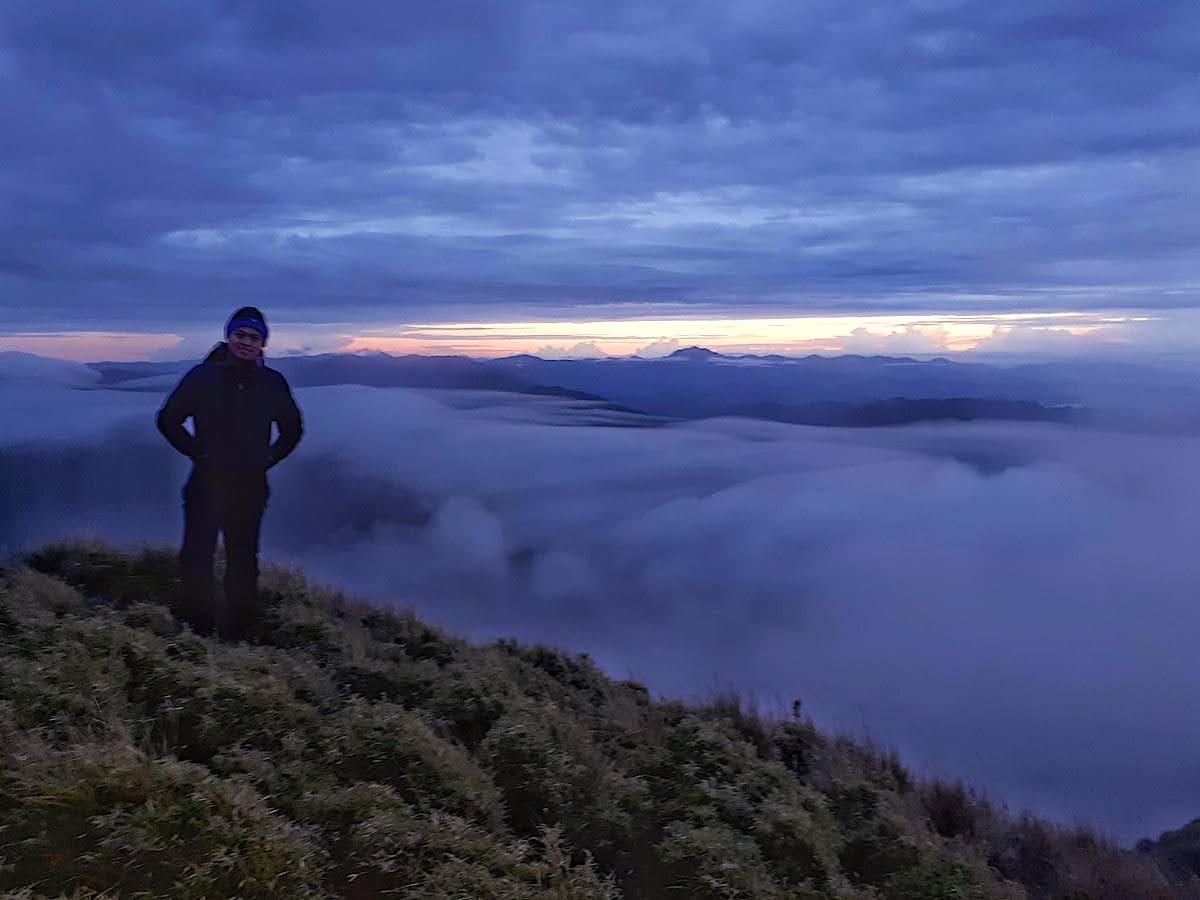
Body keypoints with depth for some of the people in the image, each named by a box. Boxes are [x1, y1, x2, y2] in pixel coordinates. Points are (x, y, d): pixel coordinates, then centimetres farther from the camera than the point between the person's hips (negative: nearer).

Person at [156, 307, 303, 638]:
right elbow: (168, 419, 7)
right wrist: (195, 451, -3)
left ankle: (236, 633, 23)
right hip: (206, 484, -2)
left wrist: (268, 458, 5)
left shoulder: (273, 383, 3)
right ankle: (196, 632, 6)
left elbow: (292, 428, 18)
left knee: (243, 562, 10)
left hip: (250, 488, 2)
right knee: (195, 559, -9)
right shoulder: (203, 376, -3)